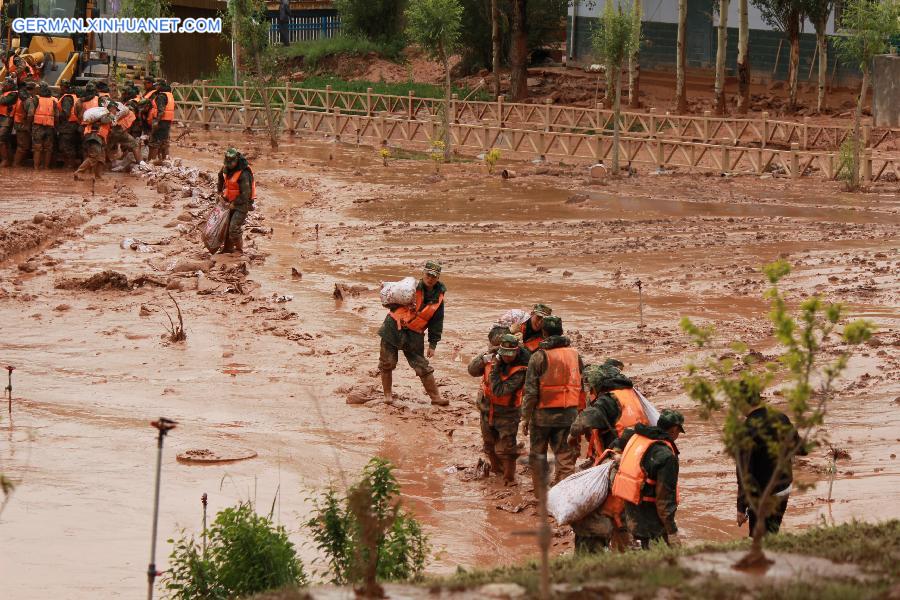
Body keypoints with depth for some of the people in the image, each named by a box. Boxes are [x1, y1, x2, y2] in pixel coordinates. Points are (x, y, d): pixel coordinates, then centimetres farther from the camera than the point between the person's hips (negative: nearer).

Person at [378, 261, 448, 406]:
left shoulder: (438, 298, 3)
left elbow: (437, 323, 8)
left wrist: (433, 345, 4)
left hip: (413, 336, 2)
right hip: (392, 329, -2)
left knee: (423, 367, 0)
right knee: (387, 363, 3)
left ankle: (435, 397, 6)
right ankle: (387, 394, 19)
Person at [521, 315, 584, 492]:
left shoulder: (539, 357, -9)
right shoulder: (574, 354, 4)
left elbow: (531, 391, -9)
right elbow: (585, 385, 7)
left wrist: (525, 417, -2)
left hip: (543, 413, -3)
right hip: (569, 414, 3)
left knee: (538, 454, 13)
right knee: (565, 456, 5)